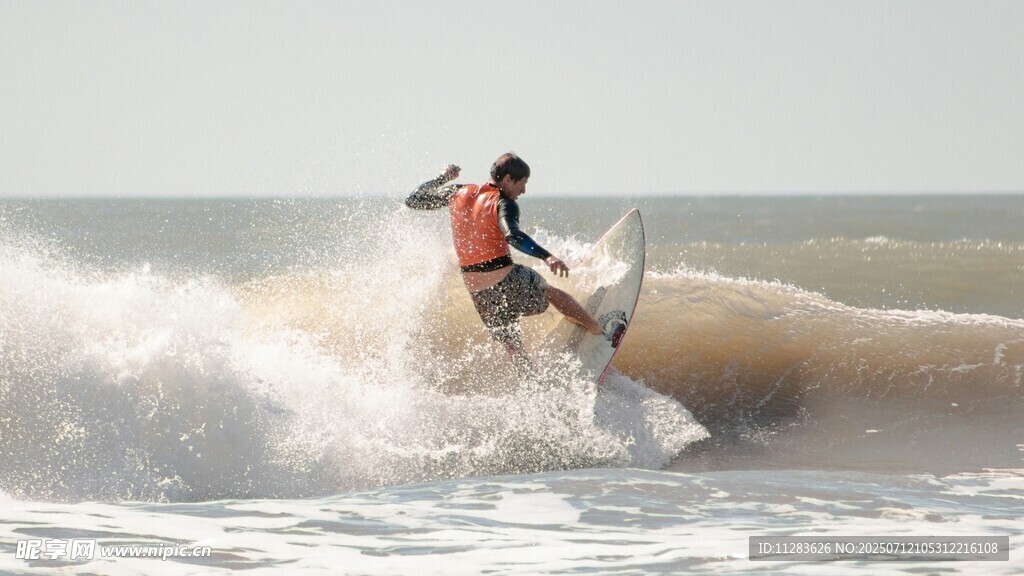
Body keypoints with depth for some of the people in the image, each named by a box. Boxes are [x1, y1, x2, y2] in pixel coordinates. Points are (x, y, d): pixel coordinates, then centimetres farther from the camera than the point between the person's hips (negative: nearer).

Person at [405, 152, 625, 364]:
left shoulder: (458, 193, 5)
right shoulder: (503, 204, -12)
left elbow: (413, 200, 17)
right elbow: (512, 236, -33)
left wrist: (442, 178, 32)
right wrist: (547, 257, -45)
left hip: (477, 291, 4)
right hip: (508, 282, -4)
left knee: (513, 348, 16)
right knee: (552, 292, 25)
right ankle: (602, 333, 38)